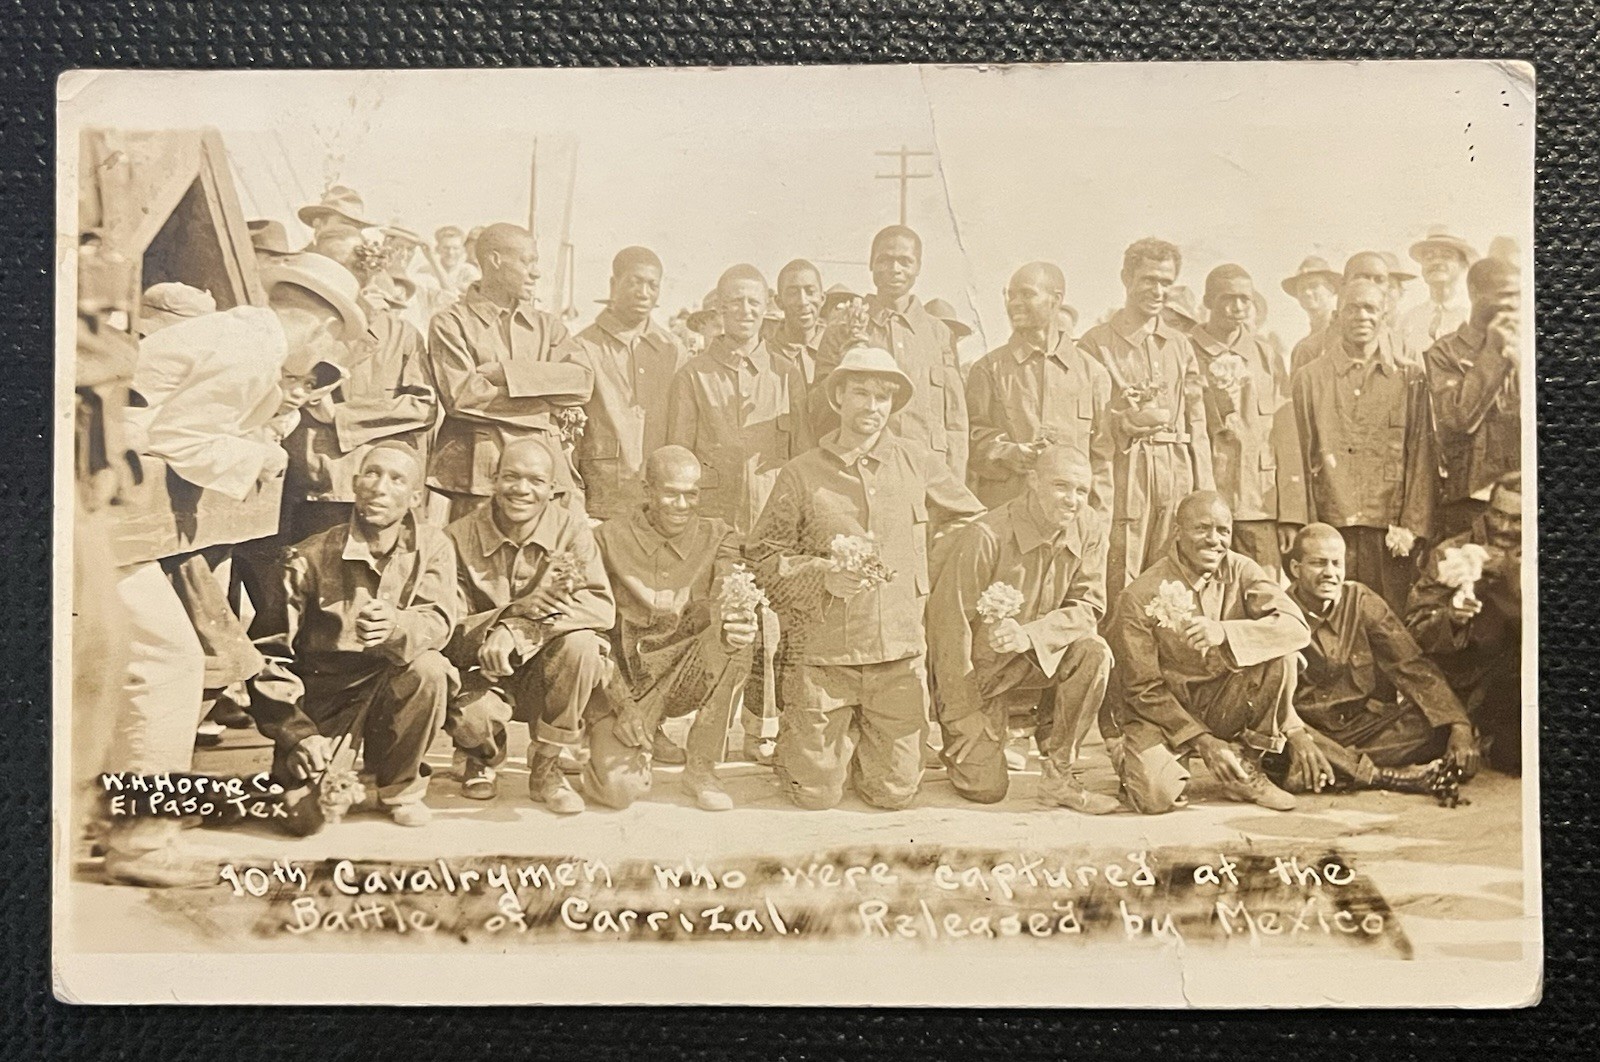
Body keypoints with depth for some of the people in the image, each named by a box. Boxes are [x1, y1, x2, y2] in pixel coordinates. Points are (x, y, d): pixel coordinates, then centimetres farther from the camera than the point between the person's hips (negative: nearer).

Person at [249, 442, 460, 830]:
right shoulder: (311, 557, -11)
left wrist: (397, 626, -45)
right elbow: (271, 651, -10)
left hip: (390, 693, 1)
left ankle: (400, 788, -7)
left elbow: (439, 622, -21)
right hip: (321, 695, -1)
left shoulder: (432, 547, -7)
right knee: (308, 814, -20)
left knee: (428, 668, -32)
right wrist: (298, 734, -20)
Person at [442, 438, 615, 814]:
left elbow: (602, 607, -20)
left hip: (548, 676, 1)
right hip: (484, 675, -1)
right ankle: (480, 757, 10)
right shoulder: (460, 537, -8)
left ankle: (546, 768, -9)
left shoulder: (571, 528, -7)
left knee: (580, 642, -31)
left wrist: (518, 631, -33)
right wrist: (517, 609, -32)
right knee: (472, 716, -34)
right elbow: (450, 629, -13)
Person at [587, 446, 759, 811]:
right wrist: (622, 705, -15)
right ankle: (640, 744, 13)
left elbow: (725, 606, -13)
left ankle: (701, 768, -14)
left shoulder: (719, 538, 4)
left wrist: (737, 624, -39)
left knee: (735, 636, -30)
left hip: (691, 678, 2)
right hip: (624, 680, -2)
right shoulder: (610, 540, -1)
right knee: (620, 788, -27)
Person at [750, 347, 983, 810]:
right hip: (822, 652, -2)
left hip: (900, 651, 2)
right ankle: (794, 735, 34)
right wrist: (822, 577, -13)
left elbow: (973, 523, 19)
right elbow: (765, 554, 1)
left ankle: (855, 739, 35)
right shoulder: (801, 474, 0)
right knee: (816, 794, 1)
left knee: (895, 792, 4)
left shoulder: (919, 463, 5)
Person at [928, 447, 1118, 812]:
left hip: (1035, 664, 4)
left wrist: (1028, 635, -31)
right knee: (987, 789, -10)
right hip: (979, 668, -4)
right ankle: (958, 740, 25)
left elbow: (1089, 607, -10)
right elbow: (949, 625, -20)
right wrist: (964, 717, -15)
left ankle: (1059, 775, -11)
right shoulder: (983, 537, -25)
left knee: (1094, 653, -26)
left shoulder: (1090, 528, -10)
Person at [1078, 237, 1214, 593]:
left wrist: (1205, 495, 8)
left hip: (1177, 474, 4)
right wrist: (1129, 421, -17)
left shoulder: (1180, 345, 17)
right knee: (1120, 588, -5)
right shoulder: (1095, 343, 3)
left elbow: (1197, 423, 15)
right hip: (1122, 474, -4)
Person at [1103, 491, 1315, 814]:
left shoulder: (1240, 571, -5)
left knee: (1279, 654, -21)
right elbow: (1143, 690, -14)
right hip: (1158, 712, -4)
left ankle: (1246, 770, -7)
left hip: (1219, 707, 4)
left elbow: (1297, 627, -21)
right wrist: (1203, 741, -21)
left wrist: (1224, 633, -35)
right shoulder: (1141, 596, -16)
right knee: (1156, 795, -30)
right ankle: (1140, 763, 9)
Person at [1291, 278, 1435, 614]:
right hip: (1329, 526, 0)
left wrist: (1412, 526, -3)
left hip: (1390, 531, 0)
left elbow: (1422, 458, 7)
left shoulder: (1410, 380, 11)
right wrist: (1304, 531, 0)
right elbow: (1299, 457, 7)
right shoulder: (1309, 379, 10)